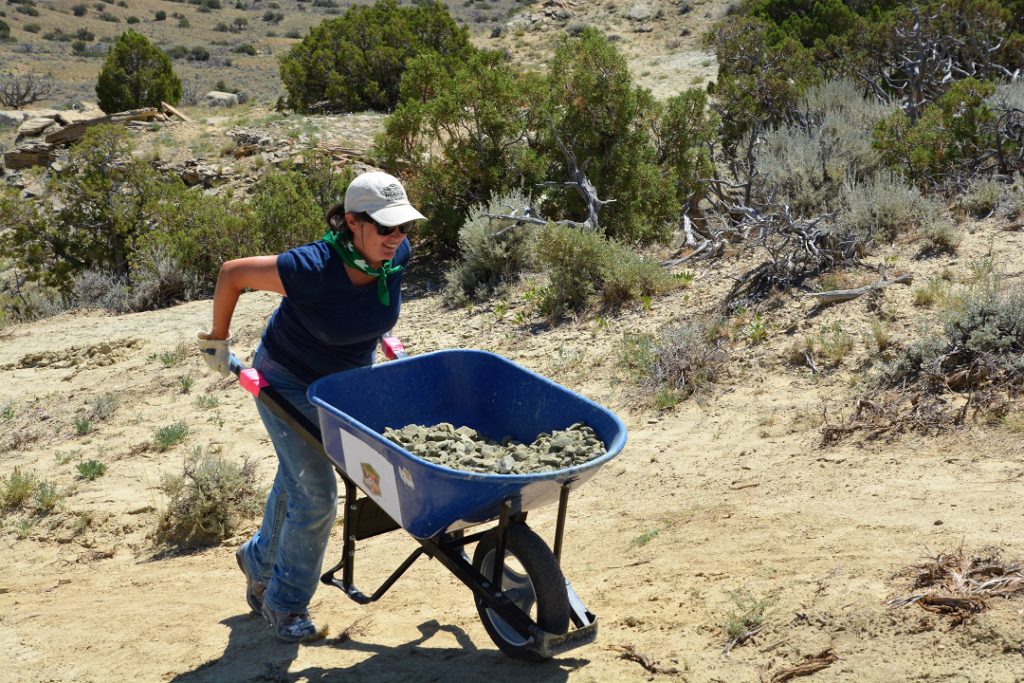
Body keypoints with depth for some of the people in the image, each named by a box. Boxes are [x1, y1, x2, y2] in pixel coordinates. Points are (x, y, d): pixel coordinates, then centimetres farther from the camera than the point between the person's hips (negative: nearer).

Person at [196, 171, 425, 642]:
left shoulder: (396, 255, -21)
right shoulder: (312, 269, -37)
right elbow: (231, 275, -24)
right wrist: (216, 340, -11)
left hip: (346, 381, 6)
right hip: (288, 382, -6)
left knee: (296, 482, 21)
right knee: (315, 494, -6)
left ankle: (260, 560, 48)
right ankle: (284, 603, 16)